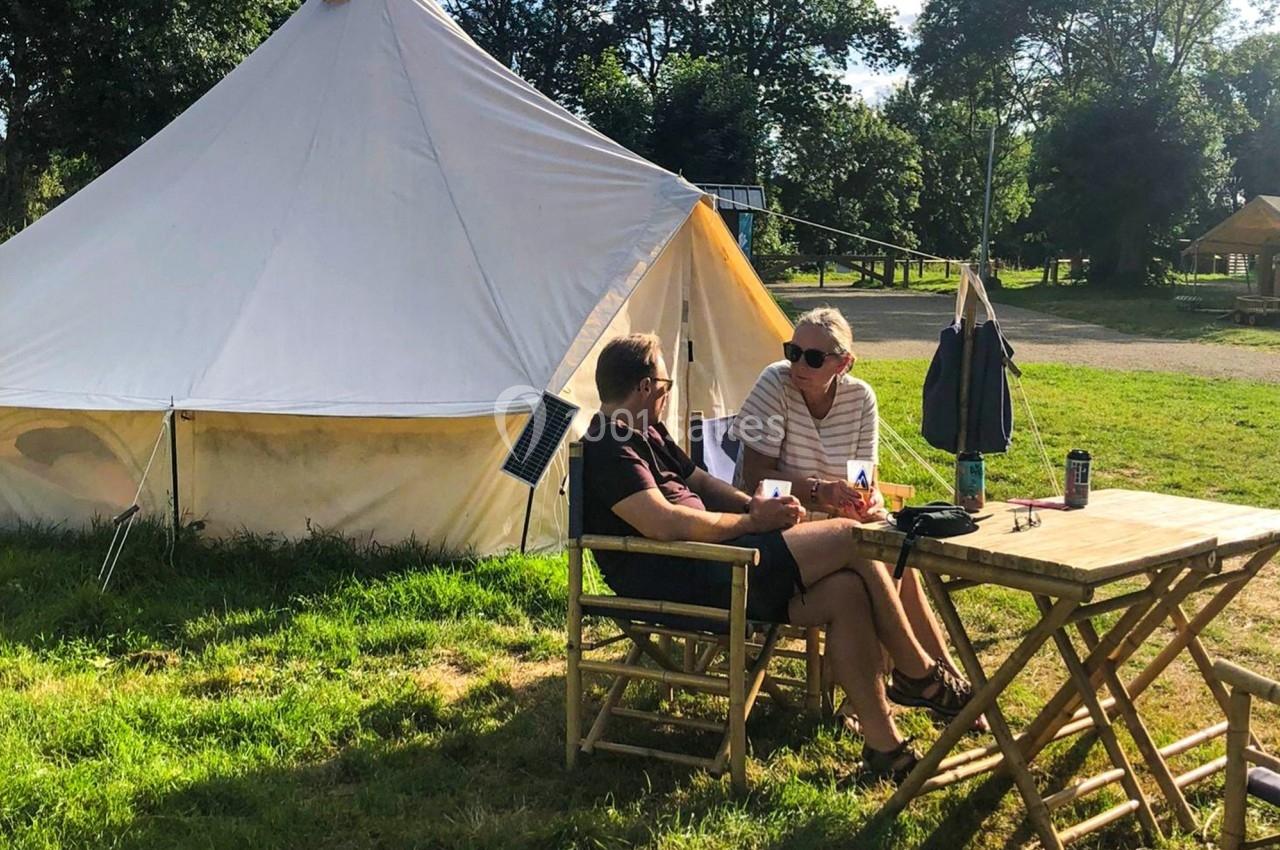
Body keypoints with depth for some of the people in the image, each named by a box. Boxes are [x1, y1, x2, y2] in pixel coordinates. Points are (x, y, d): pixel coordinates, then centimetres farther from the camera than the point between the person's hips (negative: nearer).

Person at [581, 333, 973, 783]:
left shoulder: (646, 434, 21)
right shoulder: (610, 451, -13)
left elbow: (698, 482, 27)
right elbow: (666, 523, -24)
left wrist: (756, 505, 7)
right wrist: (753, 521, -13)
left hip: (705, 566, 11)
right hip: (683, 581, -11)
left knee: (844, 592, -7)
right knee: (848, 538, -13)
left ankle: (884, 747, -1)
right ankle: (917, 673, 5)